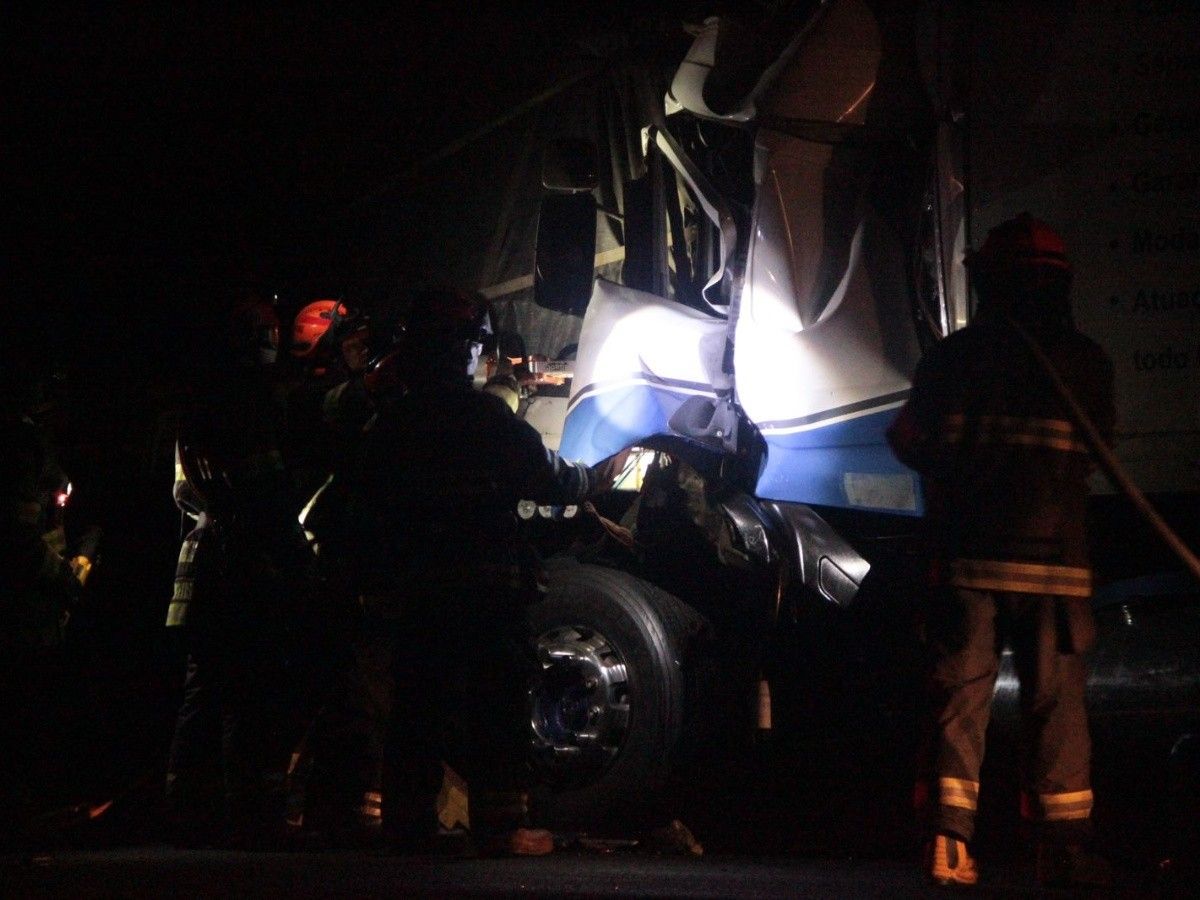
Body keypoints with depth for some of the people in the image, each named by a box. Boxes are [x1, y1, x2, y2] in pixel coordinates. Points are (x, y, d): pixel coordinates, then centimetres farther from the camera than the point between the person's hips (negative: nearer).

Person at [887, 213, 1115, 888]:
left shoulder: (953, 355, 4)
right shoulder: (1086, 360, 1)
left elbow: (908, 440, 7)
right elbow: (1100, 447, 11)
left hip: (965, 555, 1)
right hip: (1051, 554, -1)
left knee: (960, 698, 4)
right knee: (1056, 703, 4)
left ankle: (951, 839, -4)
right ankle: (1064, 848, 4)